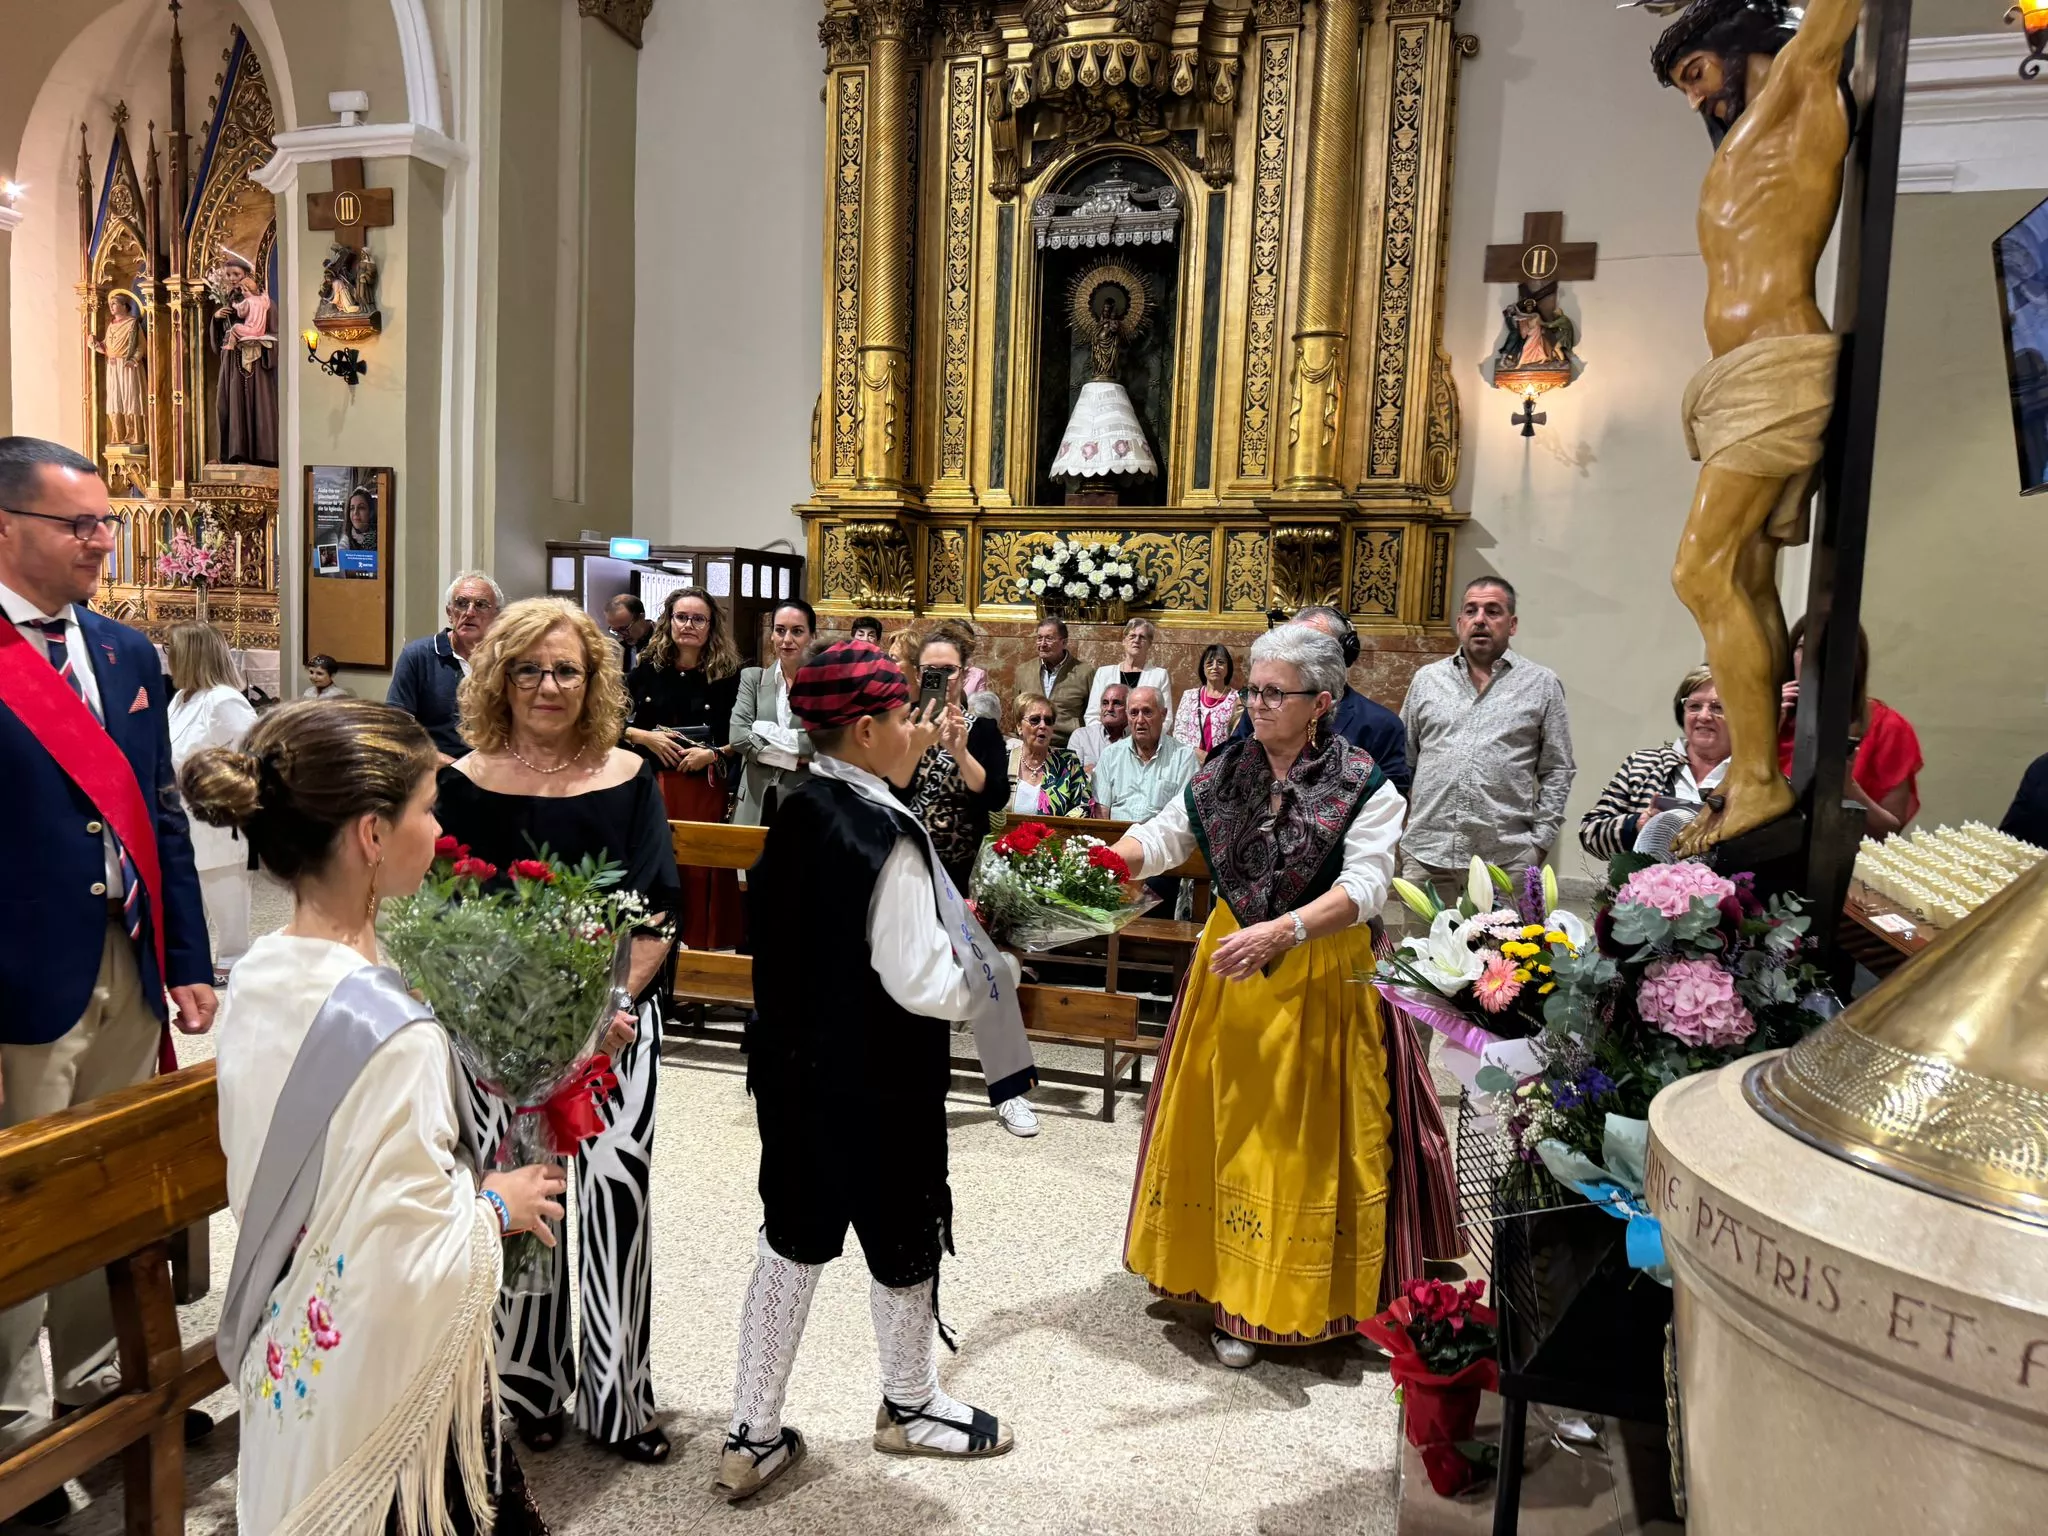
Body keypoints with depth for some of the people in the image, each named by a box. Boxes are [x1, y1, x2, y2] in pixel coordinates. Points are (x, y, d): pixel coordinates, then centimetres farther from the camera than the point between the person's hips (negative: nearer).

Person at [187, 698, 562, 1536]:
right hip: (385, 1390, -8)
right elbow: (414, 1270, -27)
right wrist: (496, 1205, -9)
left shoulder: (257, 979, -4)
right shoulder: (391, 1031, -30)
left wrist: (459, 1174, 7)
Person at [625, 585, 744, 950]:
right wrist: (645, 736, -6)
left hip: (704, 789, -2)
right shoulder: (647, 669, 6)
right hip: (650, 785, 2)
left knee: (701, 871, -1)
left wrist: (713, 754, -15)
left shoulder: (728, 675, -1)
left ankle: (699, 946, 11)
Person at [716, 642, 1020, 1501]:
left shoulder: (799, 814, -1)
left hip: (795, 1068, 7)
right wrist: (995, 980, -5)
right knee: (901, 1237, 16)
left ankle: (753, 1436, 28)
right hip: (875, 1083, -7)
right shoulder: (887, 838, -24)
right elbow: (923, 984, -24)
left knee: (792, 1237, 17)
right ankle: (911, 1406, 40)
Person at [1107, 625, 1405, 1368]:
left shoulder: (1363, 785, -11)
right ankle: (1222, 1277, 29)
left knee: (1297, 1138, 3)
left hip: (1317, 979, -4)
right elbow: (1163, 837, 3)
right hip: (1230, 965, 4)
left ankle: (1273, 1300, 17)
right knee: (1220, 1128, 12)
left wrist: (1281, 931, -36)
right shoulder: (1227, 767, 2)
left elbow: (1364, 886, -21)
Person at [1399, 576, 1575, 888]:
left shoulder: (1542, 685, 7)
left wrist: (1540, 841, 0)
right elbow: (1401, 761, 16)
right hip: (1425, 854, 2)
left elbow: (1557, 771, 7)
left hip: (1507, 860, -2)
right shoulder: (1427, 679, 13)